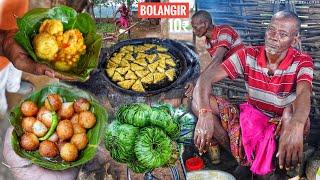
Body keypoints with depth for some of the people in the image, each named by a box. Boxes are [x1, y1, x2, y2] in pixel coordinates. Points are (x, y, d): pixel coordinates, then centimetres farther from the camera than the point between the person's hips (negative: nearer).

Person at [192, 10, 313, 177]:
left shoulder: (302, 62, -16)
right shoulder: (248, 55, -11)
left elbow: (304, 94, -38)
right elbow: (206, 78, -20)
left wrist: (296, 125, -62)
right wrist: (204, 113, -41)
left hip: (281, 125, -2)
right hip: (249, 119, 3)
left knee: (294, 112, -38)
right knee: (198, 101, -18)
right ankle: (242, 158, -15)